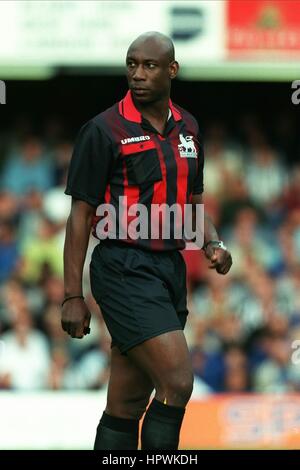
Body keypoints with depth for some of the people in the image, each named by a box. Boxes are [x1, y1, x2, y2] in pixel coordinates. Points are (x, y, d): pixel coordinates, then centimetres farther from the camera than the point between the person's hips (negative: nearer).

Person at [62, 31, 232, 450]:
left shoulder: (187, 128, 12)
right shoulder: (104, 130, -8)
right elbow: (81, 214, -6)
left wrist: (213, 244, 3)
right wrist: (73, 297, -9)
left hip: (171, 270, 7)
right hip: (125, 270, -7)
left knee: (128, 403, 8)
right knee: (177, 382, -18)